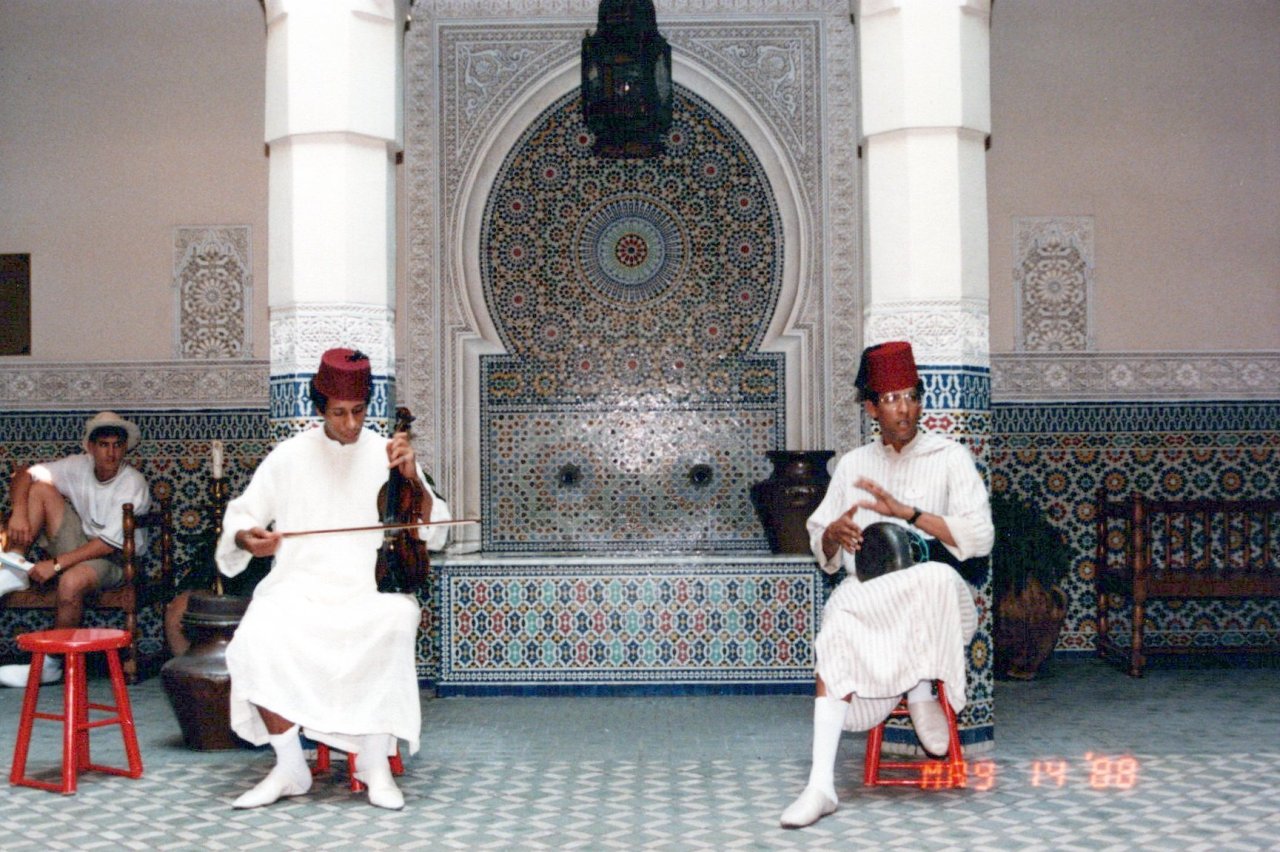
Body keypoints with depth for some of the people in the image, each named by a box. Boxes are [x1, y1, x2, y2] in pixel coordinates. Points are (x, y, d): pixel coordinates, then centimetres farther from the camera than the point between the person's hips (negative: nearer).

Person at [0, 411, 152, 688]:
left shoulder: (133, 484, -19)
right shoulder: (79, 466, -3)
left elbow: (109, 544, -22)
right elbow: (24, 474, -1)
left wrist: (56, 564, -26)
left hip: (114, 560, -6)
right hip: (79, 544, 6)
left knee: (72, 581, -39)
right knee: (40, 487, -9)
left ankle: (51, 664, -19)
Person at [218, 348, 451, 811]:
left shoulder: (386, 454, 7)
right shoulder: (289, 456, 8)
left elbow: (432, 532, 4)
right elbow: (240, 516, 13)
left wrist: (412, 478, -13)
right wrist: (247, 538, -11)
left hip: (370, 589, -1)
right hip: (298, 586, 1)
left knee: (396, 622, -36)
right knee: (254, 641, -30)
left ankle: (375, 762, -20)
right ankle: (289, 768, -12)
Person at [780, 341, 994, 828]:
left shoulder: (950, 458, 8)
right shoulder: (853, 464, 18)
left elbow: (979, 537, -6)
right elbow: (823, 553, 18)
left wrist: (906, 512, -13)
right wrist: (835, 533, -7)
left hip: (931, 594, -2)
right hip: (865, 593, 2)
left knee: (937, 578, -39)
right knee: (838, 632, -33)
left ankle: (922, 691, -16)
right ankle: (821, 785, -37)